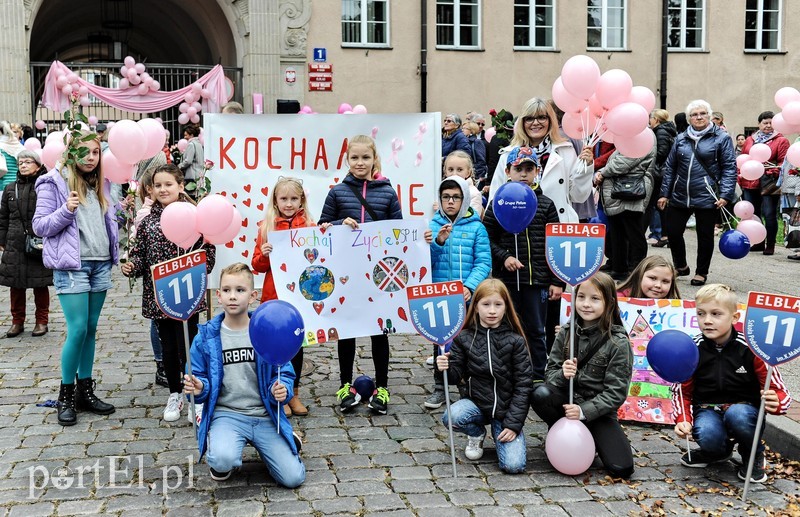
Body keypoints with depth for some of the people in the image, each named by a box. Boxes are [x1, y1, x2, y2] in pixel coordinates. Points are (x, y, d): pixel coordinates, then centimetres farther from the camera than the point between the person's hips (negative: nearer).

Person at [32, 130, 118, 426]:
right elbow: (39, 226, -6)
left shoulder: (100, 184, 14)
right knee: (77, 330, -9)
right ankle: (66, 395, 6)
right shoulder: (54, 183, -4)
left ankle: (85, 391, 18)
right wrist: (66, 210, -20)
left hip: (100, 264, 6)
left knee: (91, 329, 10)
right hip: (71, 266, -6)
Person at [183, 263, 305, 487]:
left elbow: (285, 374, 5)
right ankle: (217, 449, 6)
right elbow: (199, 379, 7)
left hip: (265, 416, 1)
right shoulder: (206, 337, -1)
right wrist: (199, 388, -17)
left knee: (293, 478, -11)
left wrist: (283, 390, -17)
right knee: (224, 460, -33)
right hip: (226, 414, -1)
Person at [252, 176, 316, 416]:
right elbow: (257, 266, 5)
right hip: (274, 296, -1)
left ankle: (294, 394, 23)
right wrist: (264, 255, -15)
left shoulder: (310, 226, 3)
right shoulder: (267, 227, 2)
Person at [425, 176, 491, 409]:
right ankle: (439, 387, 21)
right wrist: (438, 242, -17)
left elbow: (484, 263, -7)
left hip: (467, 298, -2)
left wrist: (470, 286, -20)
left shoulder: (476, 227, -2)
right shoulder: (433, 226, 3)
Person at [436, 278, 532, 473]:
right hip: (477, 403, 2)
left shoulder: (515, 341, -6)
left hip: (506, 408, -2)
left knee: (514, 465, -19)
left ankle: (500, 431, 15)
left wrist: (513, 423, -13)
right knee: (451, 417, -32)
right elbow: (456, 375, -1)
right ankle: (477, 434, 4)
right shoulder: (465, 338, -1)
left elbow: (523, 384, -7)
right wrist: (446, 368, -25)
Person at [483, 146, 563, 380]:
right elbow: (487, 238, 3)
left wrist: (557, 281, -1)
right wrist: (504, 257, -13)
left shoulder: (546, 205, 4)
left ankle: (539, 379, 19)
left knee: (536, 331, 8)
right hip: (506, 280, 0)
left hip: (537, 280, 0)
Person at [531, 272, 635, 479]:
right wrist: (562, 375, -22)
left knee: (622, 469, -16)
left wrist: (584, 411, -22)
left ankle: (588, 436, 14)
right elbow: (550, 372, 1)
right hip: (567, 400, 2)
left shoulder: (618, 343, -11)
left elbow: (615, 392, -12)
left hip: (598, 410, -2)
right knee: (539, 394, -31)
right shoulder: (566, 333, -1)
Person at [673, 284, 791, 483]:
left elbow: (779, 390, -10)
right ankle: (719, 451, 9)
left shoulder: (750, 349, -14)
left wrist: (775, 402, -34)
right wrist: (683, 420, -15)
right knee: (707, 436, -33)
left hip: (744, 408, -1)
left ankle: (754, 456, -1)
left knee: (737, 415, -37)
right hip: (708, 409, 1)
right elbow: (682, 391, 2)